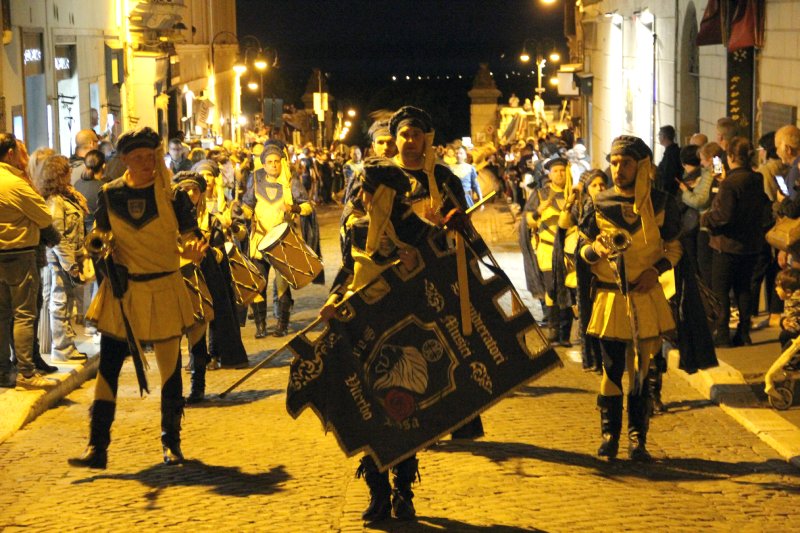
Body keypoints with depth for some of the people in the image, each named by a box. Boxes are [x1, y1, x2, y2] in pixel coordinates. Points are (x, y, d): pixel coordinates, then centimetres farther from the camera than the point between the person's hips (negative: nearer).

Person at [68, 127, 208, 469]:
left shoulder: (171, 194, -3)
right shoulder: (111, 195, 2)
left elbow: (190, 235, -1)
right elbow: (100, 236, 13)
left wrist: (192, 250, -23)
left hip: (164, 290, -2)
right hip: (121, 292, 2)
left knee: (169, 369, 5)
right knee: (108, 367, -1)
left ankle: (171, 443, 19)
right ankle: (97, 447, 3)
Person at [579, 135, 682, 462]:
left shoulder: (661, 204, 1)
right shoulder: (600, 205, 1)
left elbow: (674, 247, 8)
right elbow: (583, 250, 7)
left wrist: (657, 269, -10)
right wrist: (595, 249, -15)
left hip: (646, 297, 0)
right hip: (610, 297, 0)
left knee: (641, 369, 4)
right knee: (612, 369, 3)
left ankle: (638, 439, 11)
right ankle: (609, 436, 13)